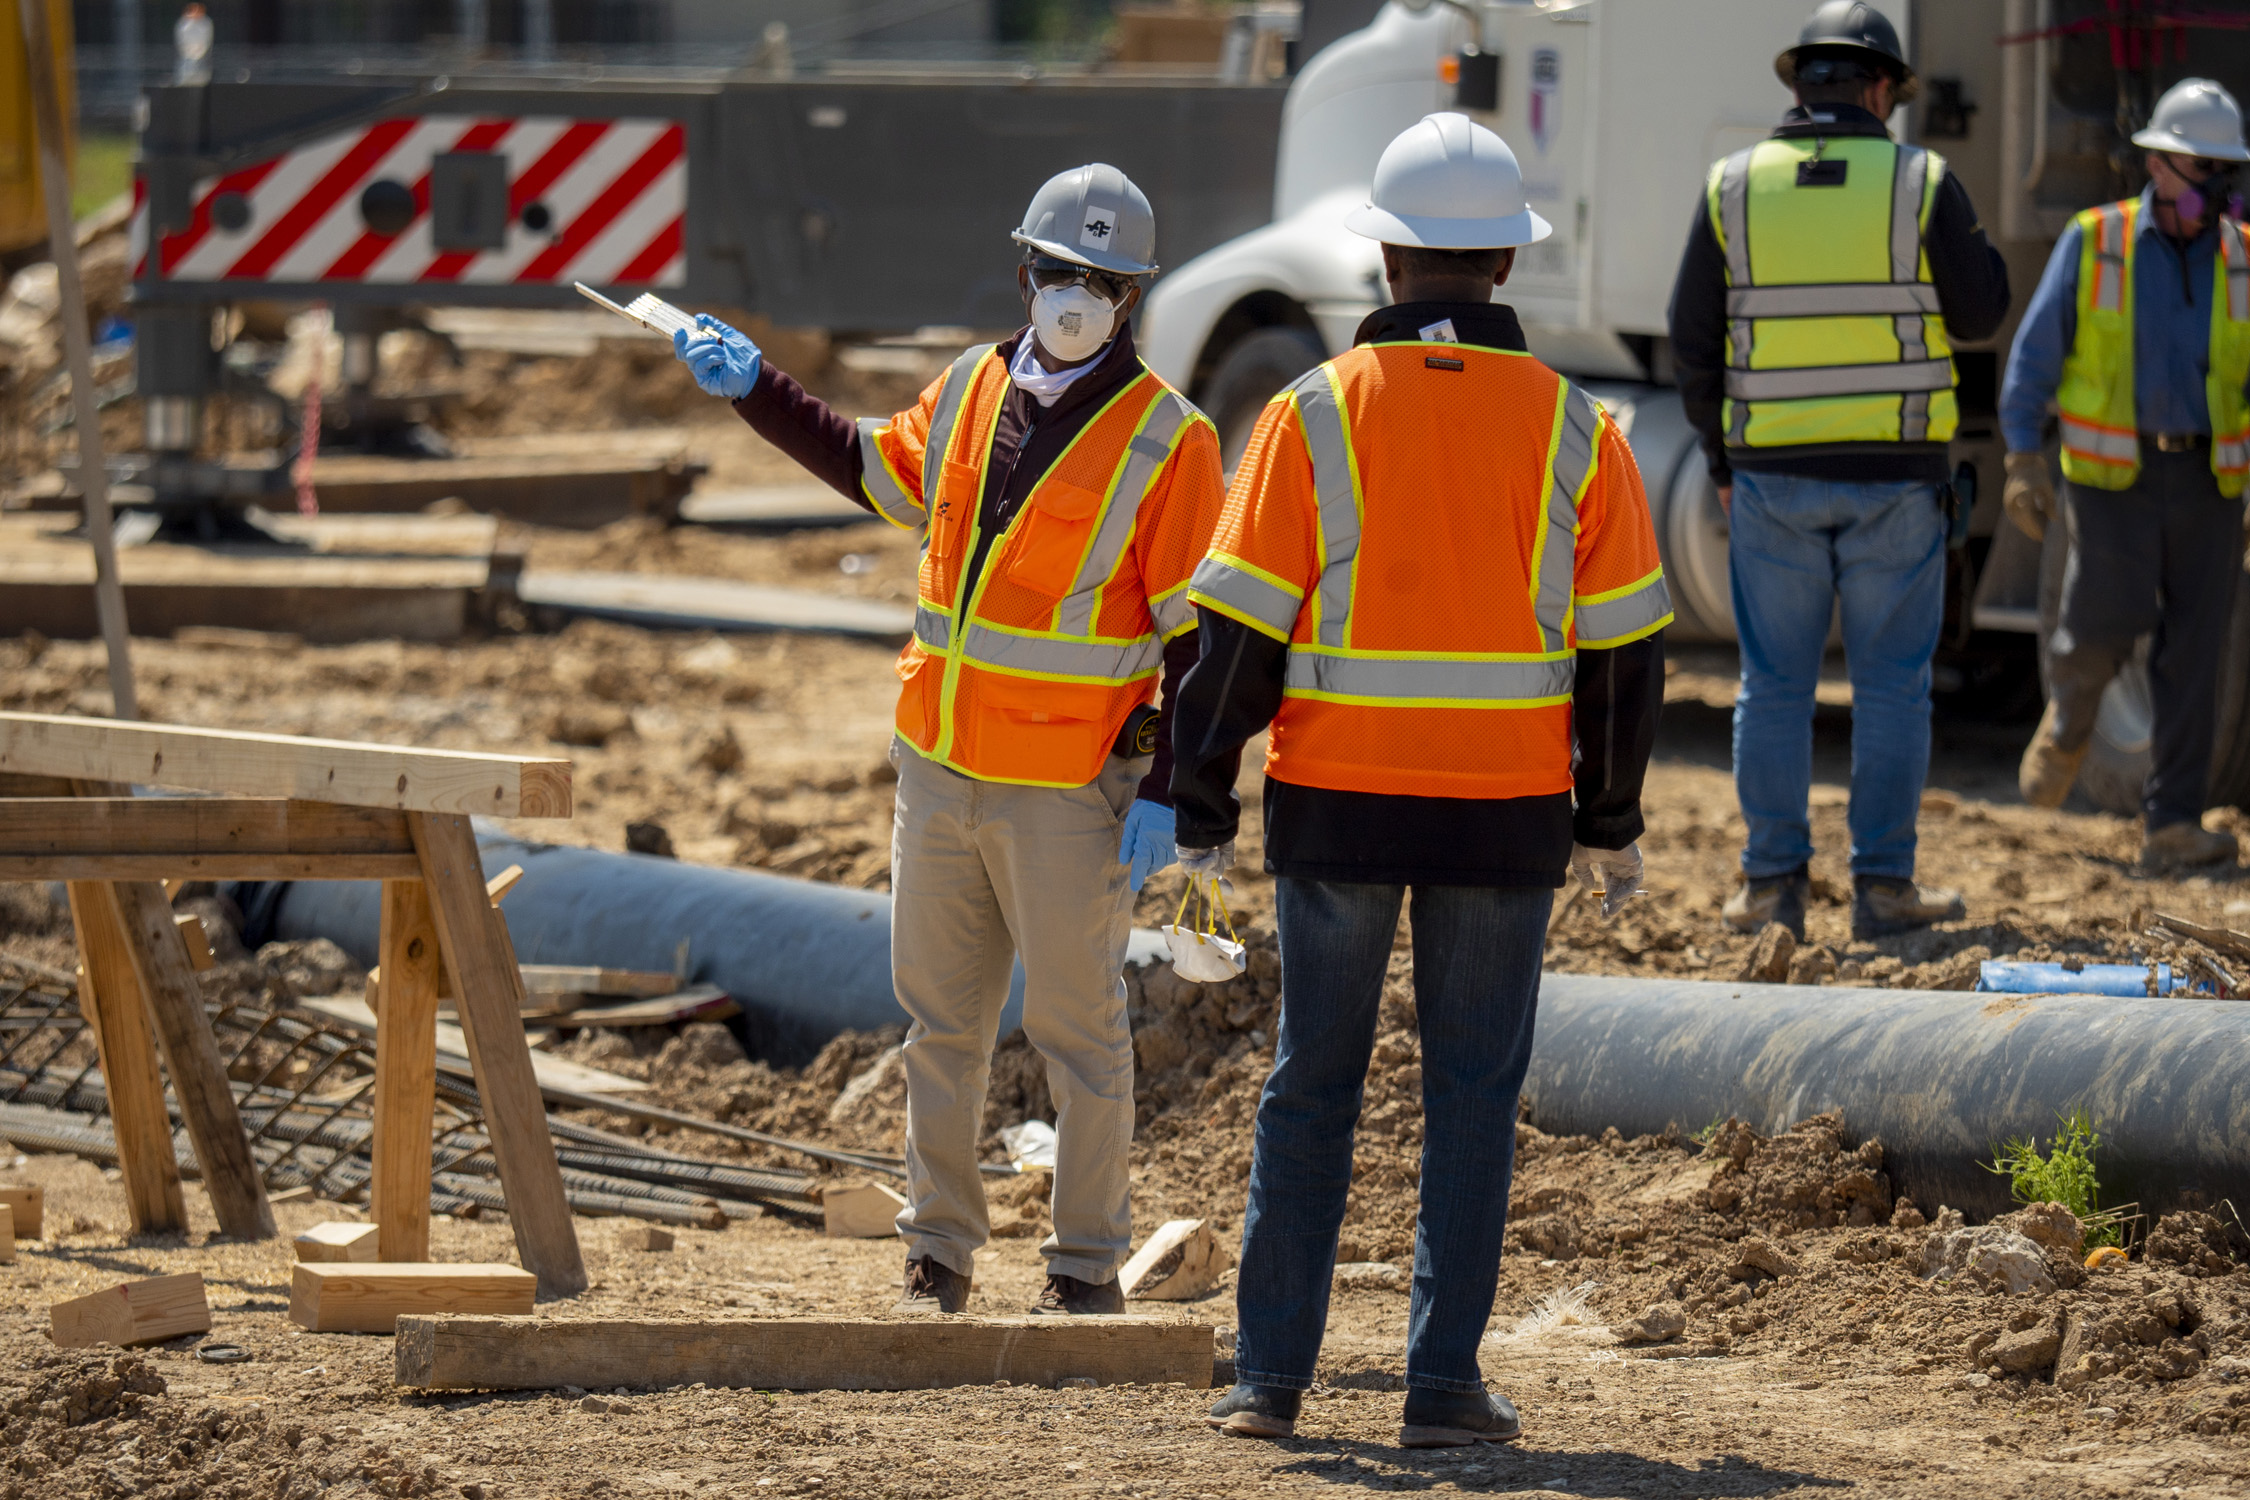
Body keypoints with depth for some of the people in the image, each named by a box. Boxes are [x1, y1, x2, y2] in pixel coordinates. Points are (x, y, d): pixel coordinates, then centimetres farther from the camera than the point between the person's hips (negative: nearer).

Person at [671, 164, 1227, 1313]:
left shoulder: (1167, 441, -9)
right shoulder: (971, 390, 7)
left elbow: (1195, 634, -9)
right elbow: (879, 471, 27)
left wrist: (1165, 791, -13)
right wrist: (756, 390, 22)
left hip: (1070, 788, -6)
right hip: (939, 769, 6)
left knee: (1077, 1027, 2)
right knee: (941, 1017, 11)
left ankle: (1088, 1270, 11)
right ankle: (938, 1254, 20)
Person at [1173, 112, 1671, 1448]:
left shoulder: (1315, 415, -4)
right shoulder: (1574, 429, -1)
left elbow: (1241, 632, -5)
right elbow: (1624, 646, 3)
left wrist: (1203, 806, 1)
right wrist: (1613, 820, 13)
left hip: (1335, 804, 0)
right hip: (1506, 809, 0)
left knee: (1313, 1087, 10)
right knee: (1474, 1094, 7)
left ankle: (1272, 1374, 9)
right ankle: (1446, 1383, 4)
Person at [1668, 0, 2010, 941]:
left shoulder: (1733, 187, 2)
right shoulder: (1922, 183, -4)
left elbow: (1692, 336, 4)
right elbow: (1979, 313, 2)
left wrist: (1720, 460, 14)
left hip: (1771, 474, 1)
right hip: (1895, 473, -1)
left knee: (1775, 684, 7)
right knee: (1891, 684, 5)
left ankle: (1773, 885, 6)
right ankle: (1883, 886, 5)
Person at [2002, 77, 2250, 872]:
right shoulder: (2092, 242, 0)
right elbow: (2035, 354, 1)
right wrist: (2024, 461, -8)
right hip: (2113, 472, -2)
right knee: (2108, 619, -14)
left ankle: (2171, 824, 0)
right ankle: (2068, 720, 20)